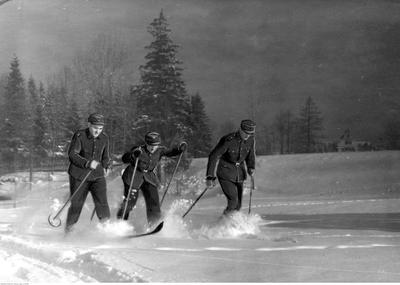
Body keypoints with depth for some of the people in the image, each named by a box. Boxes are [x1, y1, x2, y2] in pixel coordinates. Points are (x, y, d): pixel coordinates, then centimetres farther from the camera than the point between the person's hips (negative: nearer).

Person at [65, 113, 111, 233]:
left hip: (97, 176, 3)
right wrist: (87, 163, -28)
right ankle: (68, 230, 25)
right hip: (79, 176, -3)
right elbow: (72, 154, -17)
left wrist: (106, 167, 5)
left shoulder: (104, 139, 4)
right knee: (76, 204, 5)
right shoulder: (80, 136, -11)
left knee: (102, 202, -14)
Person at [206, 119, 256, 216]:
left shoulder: (250, 139, -7)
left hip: (239, 175, 5)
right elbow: (213, 157, -20)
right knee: (233, 202, -20)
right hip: (226, 174, -5)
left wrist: (251, 167, -3)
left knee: (238, 206, 5)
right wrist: (210, 177, -24)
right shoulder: (228, 140, -23)